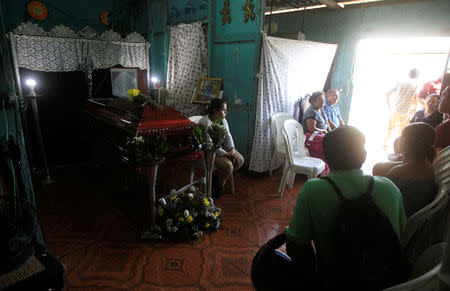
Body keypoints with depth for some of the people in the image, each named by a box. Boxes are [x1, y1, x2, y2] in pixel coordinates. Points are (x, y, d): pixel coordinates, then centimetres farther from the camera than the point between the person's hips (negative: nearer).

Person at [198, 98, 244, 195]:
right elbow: (210, 145, -27)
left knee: (240, 160, -5)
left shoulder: (222, 119, -3)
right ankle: (219, 186, 5)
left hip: (221, 146, 8)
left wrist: (232, 149, -14)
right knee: (228, 165, -25)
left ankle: (218, 176, 11)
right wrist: (226, 154, -24)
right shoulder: (206, 123, -28)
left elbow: (227, 134, 2)